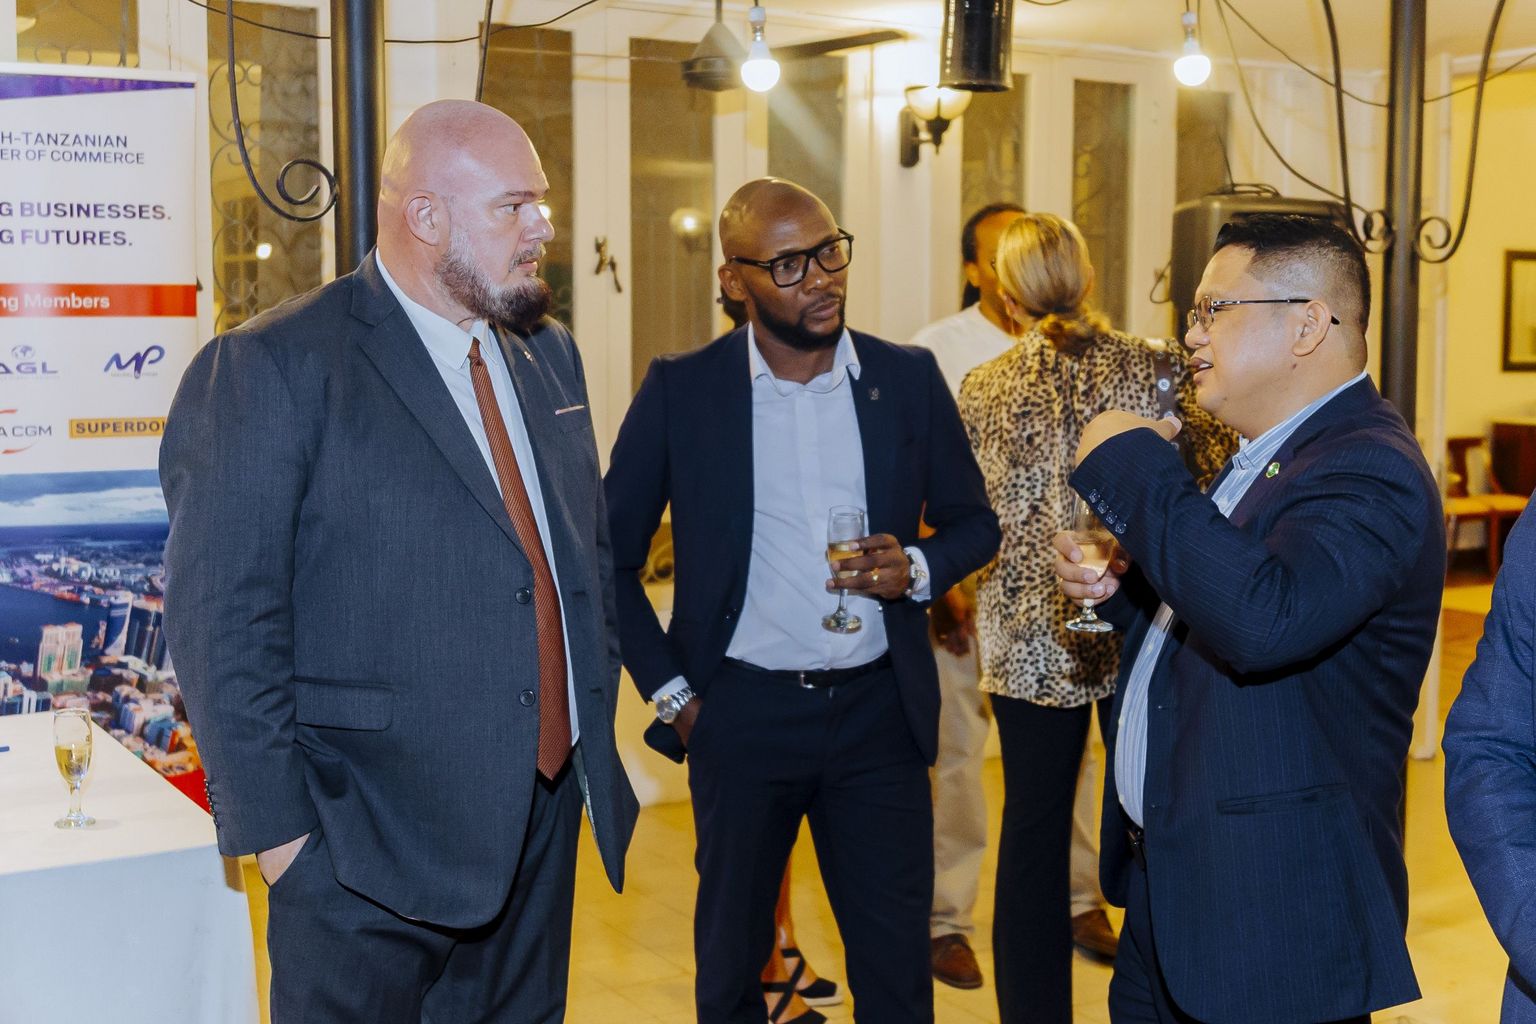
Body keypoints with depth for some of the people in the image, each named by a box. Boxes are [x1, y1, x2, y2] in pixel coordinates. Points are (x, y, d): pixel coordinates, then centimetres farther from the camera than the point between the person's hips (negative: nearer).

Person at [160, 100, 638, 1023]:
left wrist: (596, 726, 13)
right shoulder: (275, 369, -13)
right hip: (367, 851, -6)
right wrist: (277, 828, -15)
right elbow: (222, 622, -14)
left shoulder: (550, 356, 10)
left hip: (546, 822, 7)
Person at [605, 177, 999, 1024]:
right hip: (740, 715, -1)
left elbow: (974, 522, 10)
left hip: (880, 709, 1)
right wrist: (668, 690, -3)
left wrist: (917, 568, -11)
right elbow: (613, 555, 3)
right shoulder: (680, 390, -4)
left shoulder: (908, 378, 0)